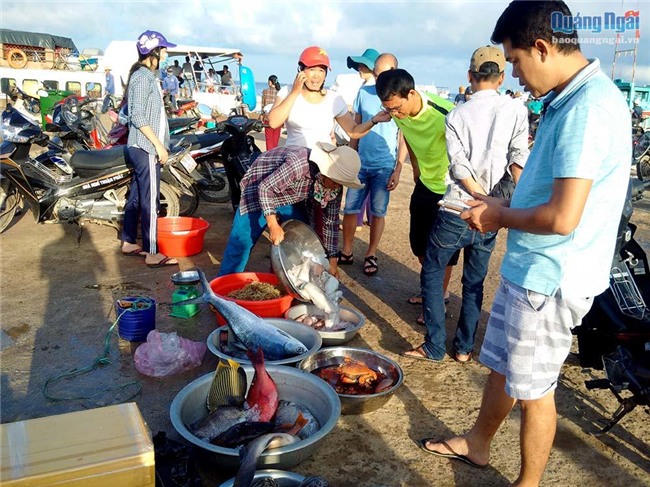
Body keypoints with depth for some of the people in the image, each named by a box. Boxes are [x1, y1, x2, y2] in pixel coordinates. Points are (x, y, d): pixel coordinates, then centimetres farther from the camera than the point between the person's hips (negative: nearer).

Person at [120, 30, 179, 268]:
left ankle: (129, 242, 25)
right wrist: (158, 144, -20)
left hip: (141, 147, 10)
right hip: (146, 147, -10)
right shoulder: (143, 76, -14)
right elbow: (138, 116, -20)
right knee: (150, 199, -8)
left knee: (137, 195, 15)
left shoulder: (147, 75, 16)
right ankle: (152, 253, -4)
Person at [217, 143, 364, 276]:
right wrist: (273, 225, -35)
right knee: (242, 240, -10)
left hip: (292, 198, 6)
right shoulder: (298, 163, -40)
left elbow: (331, 220, -8)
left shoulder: (334, 186, -17)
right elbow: (265, 188, -33)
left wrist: (332, 258, -8)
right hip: (259, 191, -6)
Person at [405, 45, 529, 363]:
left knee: (431, 273, 13)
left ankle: (434, 347, 13)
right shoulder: (516, 111, 0)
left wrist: (488, 201, -5)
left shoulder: (456, 115, -2)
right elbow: (518, 161, -6)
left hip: (456, 211, -2)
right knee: (474, 282, 17)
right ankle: (464, 348, 24)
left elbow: (460, 170, -9)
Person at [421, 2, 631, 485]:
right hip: (529, 267, 9)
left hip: (548, 279, -9)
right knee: (502, 365, 23)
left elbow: (562, 217, -28)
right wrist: (504, 204, 5)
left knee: (533, 388, 9)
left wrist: (500, 218, -12)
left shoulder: (589, 108, -23)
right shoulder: (567, 100, 8)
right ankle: (477, 443, 45)